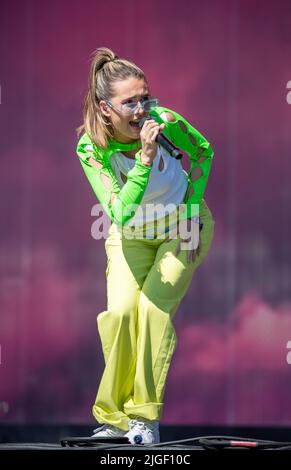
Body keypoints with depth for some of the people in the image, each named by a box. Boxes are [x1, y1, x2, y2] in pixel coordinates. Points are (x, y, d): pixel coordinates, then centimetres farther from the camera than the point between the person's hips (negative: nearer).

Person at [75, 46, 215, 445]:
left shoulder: (165, 122, -27)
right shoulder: (91, 147, -27)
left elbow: (204, 152, -4)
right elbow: (120, 213, -37)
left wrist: (191, 213, -8)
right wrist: (145, 158, -46)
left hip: (183, 228, -1)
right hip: (131, 236, 1)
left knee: (153, 307, -18)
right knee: (120, 311, -17)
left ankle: (145, 416, -8)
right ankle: (114, 417, -2)